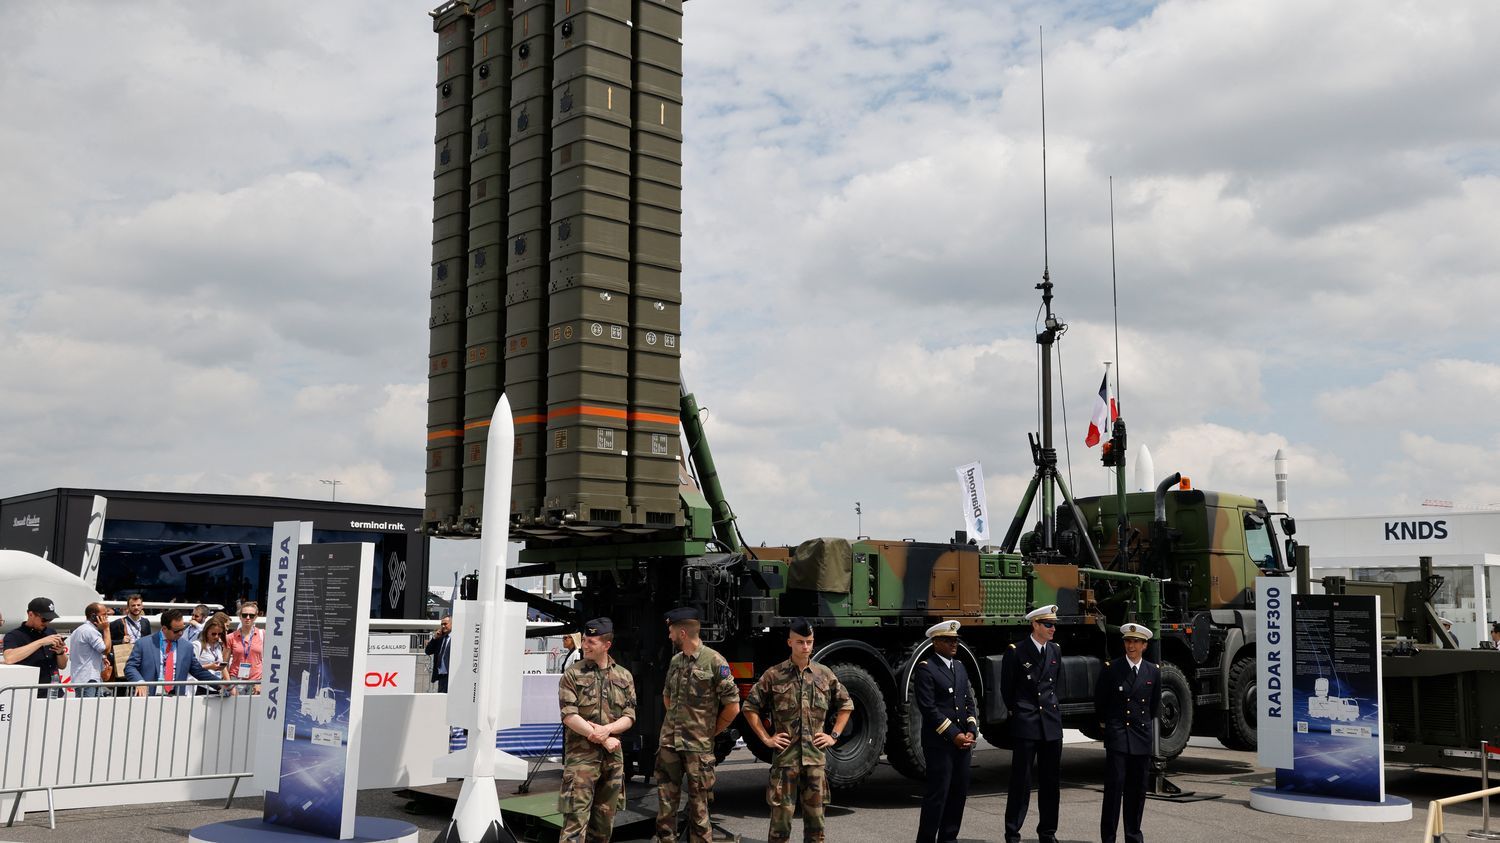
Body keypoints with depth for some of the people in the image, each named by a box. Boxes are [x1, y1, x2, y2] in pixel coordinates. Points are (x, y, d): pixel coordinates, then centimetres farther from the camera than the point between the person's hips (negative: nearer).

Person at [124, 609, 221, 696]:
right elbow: (130, 667, 3)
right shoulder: (143, 644, 5)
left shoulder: (187, 647, 13)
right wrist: (139, 681, -17)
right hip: (149, 698, -3)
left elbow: (198, 671, 18)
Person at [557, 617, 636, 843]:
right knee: (576, 816, -11)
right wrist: (604, 740, -13)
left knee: (605, 816, 11)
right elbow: (569, 716, -10)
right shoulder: (572, 675, -2)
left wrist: (607, 729, -15)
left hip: (613, 756, 4)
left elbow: (629, 716, 5)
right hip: (581, 754, -4)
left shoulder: (624, 677, 9)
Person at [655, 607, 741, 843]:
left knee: (698, 806, 3)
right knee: (665, 804, 8)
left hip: (697, 747, -6)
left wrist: (710, 732, -1)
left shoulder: (714, 661, -11)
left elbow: (733, 707, -10)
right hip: (668, 743, 6)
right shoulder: (675, 661, 9)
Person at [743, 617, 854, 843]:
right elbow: (750, 707, 4)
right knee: (781, 816, -1)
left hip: (815, 757, 3)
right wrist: (766, 738, -1)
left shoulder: (825, 675, 6)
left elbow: (846, 705, 18)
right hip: (785, 757, -3)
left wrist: (834, 735, 9)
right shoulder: (774, 676, -2)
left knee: (815, 816, 9)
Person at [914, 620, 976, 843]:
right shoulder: (925, 669, -9)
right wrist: (953, 735, -14)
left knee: (959, 793, 10)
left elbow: (969, 702, 16)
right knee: (937, 794, -5)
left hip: (962, 742, 7)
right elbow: (929, 708, -14)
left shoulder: (960, 667, 16)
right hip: (939, 743, -7)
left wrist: (971, 731, 1)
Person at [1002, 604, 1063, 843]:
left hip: (1052, 724, 5)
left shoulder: (1055, 651, 10)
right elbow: (1006, 688, 2)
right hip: (1025, 725, -5)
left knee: (1050, 781, 10)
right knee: (1021, 781, -2)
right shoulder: (1016, 652, -8)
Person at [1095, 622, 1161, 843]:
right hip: (1116, 735, -3)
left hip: (1142, 736, 3)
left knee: (1138, 788, 7)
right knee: (1114, 785, -8)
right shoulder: (1111, 669, -2)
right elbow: (1099, 701, 9)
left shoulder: (1153, 672, 7)